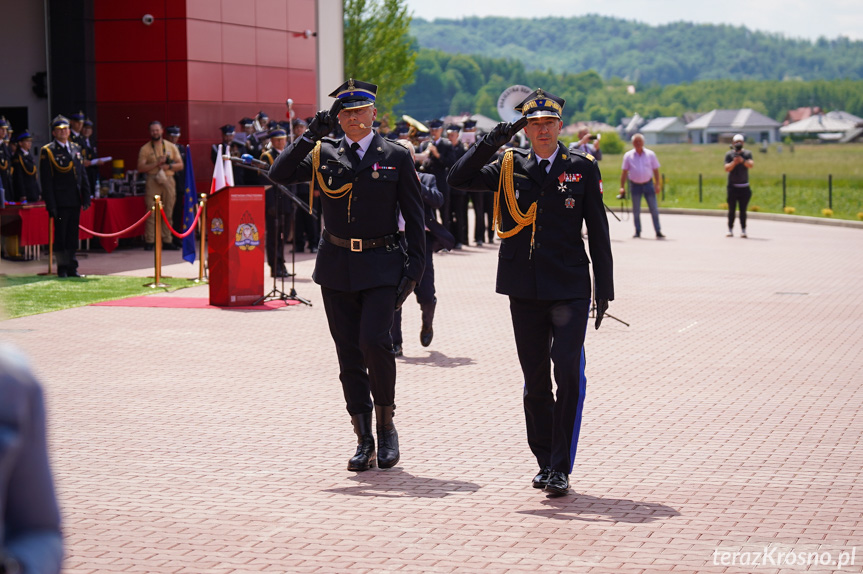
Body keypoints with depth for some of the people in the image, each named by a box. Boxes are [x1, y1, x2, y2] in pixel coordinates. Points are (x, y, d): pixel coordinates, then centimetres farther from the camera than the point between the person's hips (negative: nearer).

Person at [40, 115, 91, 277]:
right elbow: (46, 181, -7)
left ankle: (72, 268, 15)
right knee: (60, 235, -1)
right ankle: (62, 268, 5)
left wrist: (86, 197, 8)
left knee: (72, 236, 9)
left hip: (75, 202, 5)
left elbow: (83, 175, 16)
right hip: (60, 202, -5)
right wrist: (51, 205, -12)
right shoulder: (47, 151, -4)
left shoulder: (76, 148, 14)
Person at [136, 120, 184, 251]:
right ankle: (149, 242, -7)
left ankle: (167, 241, 7)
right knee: (152, 212, -8)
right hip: (153, 181, -2)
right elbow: (141, 168, -2)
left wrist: (169, 166, -9)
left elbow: (180, 165, 10)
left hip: (168, 180, 2)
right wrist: (157, 164, -11)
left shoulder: (171, 147, 12)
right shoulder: (145, 149, 6)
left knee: (168, 212, 3)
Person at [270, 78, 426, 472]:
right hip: (337, 267, 3)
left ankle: (386, 426, 2)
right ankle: (364, 441, 12)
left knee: (374, 341, -18)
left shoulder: (396, 157, 3)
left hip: (381, 266, -3)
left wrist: (415, 264, -4)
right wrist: (312, 134, -8)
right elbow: (279, 174, -5)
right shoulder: (322, 155, 8)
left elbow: (413, 214, 4)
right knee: (349, 356, 4)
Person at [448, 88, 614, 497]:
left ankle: (561, 468, -10)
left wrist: (604, 289, 3)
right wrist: (491, 142, -11)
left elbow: (598, 231, 6)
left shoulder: (583, 168, 4)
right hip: (524, 290, 2)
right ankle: (545, 462, 22)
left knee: (568, 371, -15)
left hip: (569, 288, -2)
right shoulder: (509, 167, 7)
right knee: (535, 380, 8)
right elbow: (458, 179, -3)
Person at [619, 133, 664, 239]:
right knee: (636, 210, 5)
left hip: (648, 183, 0)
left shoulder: (650, 155, 3)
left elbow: (655, 170, 7)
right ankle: (637, 231, 14)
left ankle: (658, 231, 1)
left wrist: (658, 184, -1)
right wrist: (622, 187, -2)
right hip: (635, 185, 0)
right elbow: (624, 172, 3)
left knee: (654, 209, -3)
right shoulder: (628, 156, 1)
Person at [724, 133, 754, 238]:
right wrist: (734, 162, -24)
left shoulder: (747, 153, 5)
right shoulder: (729, 154, 3)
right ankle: (730, 229, 7)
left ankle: (743, 230, 3)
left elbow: (751, 165, -11)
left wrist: (743, 160, -28)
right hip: (732, 186, 0)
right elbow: (727, 168, -7)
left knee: (743, 210, 1)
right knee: (731, 210, 2)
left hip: (744, 186, 0)